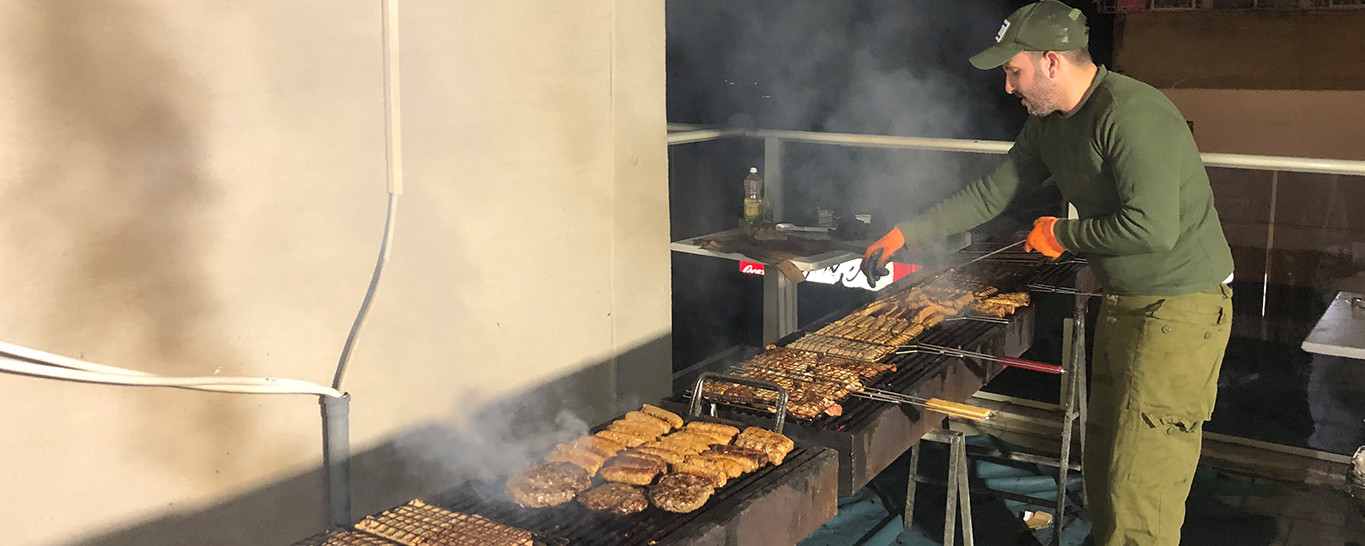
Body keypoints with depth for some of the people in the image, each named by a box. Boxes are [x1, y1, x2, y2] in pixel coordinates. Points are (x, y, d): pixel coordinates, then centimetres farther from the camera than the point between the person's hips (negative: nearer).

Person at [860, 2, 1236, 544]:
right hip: (1121, 305, 9)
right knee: (1101, 464, 19)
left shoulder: (1131, 114, -23)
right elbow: (990, 193, 14)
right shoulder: (1048, 124, 6)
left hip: (1180, 309, -9)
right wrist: (905, 234, 12)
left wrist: (1063, 235, -14)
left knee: (1141, 485, -8)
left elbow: (1153, 228, -30)